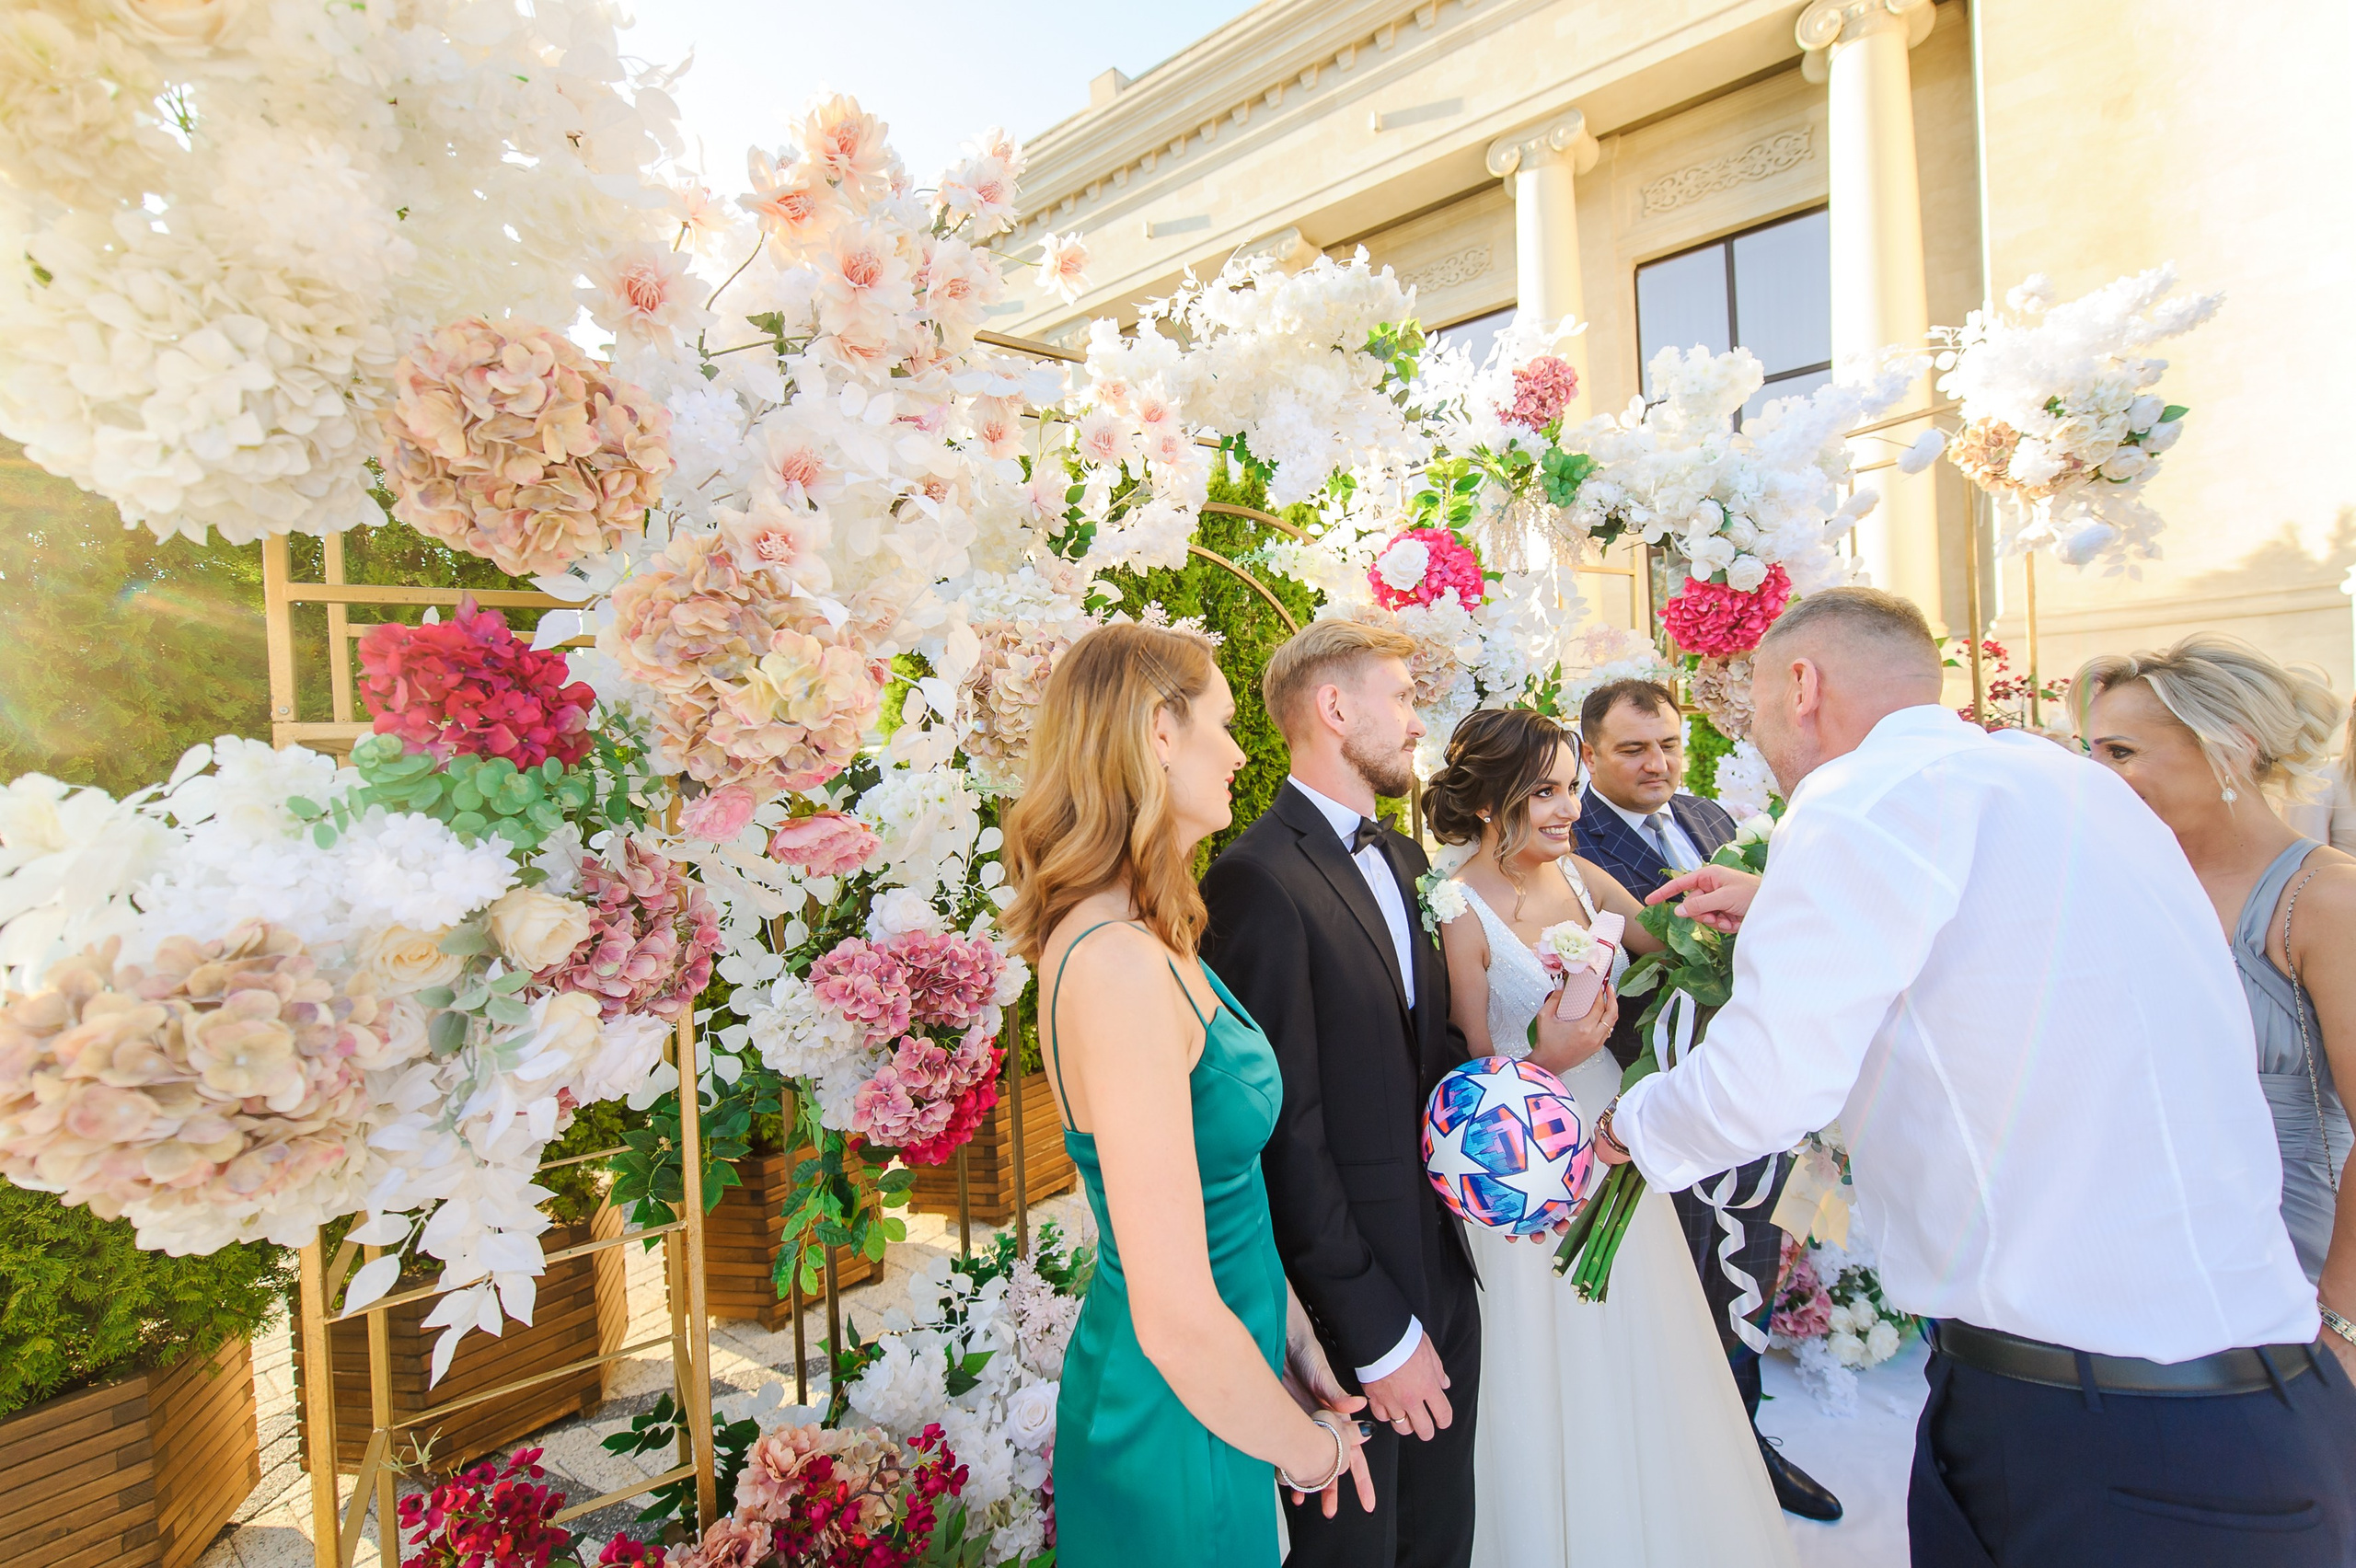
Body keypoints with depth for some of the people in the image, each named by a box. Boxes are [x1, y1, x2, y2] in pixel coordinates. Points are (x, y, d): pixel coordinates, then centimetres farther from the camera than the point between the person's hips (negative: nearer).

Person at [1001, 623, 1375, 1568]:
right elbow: (1176, 1317, -29)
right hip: (1181, 1427, -8)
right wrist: (1309, 1446, -12)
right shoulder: (1118, 966, -31)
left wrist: (1292, 1340, 10)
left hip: (1215, 1377, 8)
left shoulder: (1142, 941, -2)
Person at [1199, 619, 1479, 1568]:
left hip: (1442, 1268, 8)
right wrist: (1377, 1334, -15)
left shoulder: (1403, 857, 7)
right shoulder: (1259, 878, -22)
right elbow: (1287, 1135, -21)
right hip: (1350, 1298, -8)